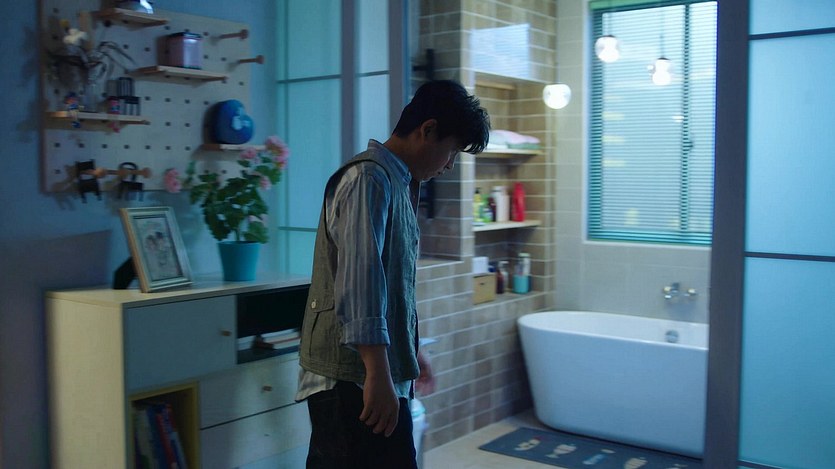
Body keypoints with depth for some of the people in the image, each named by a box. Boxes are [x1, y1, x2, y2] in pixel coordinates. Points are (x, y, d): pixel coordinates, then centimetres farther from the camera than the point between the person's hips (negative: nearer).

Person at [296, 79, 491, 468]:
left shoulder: (397, 184, 19)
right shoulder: (368, 179, -13)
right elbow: (359, 282, -22)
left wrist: (410, 355, 30)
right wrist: (379, 375, -24)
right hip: (355, 377, -10)